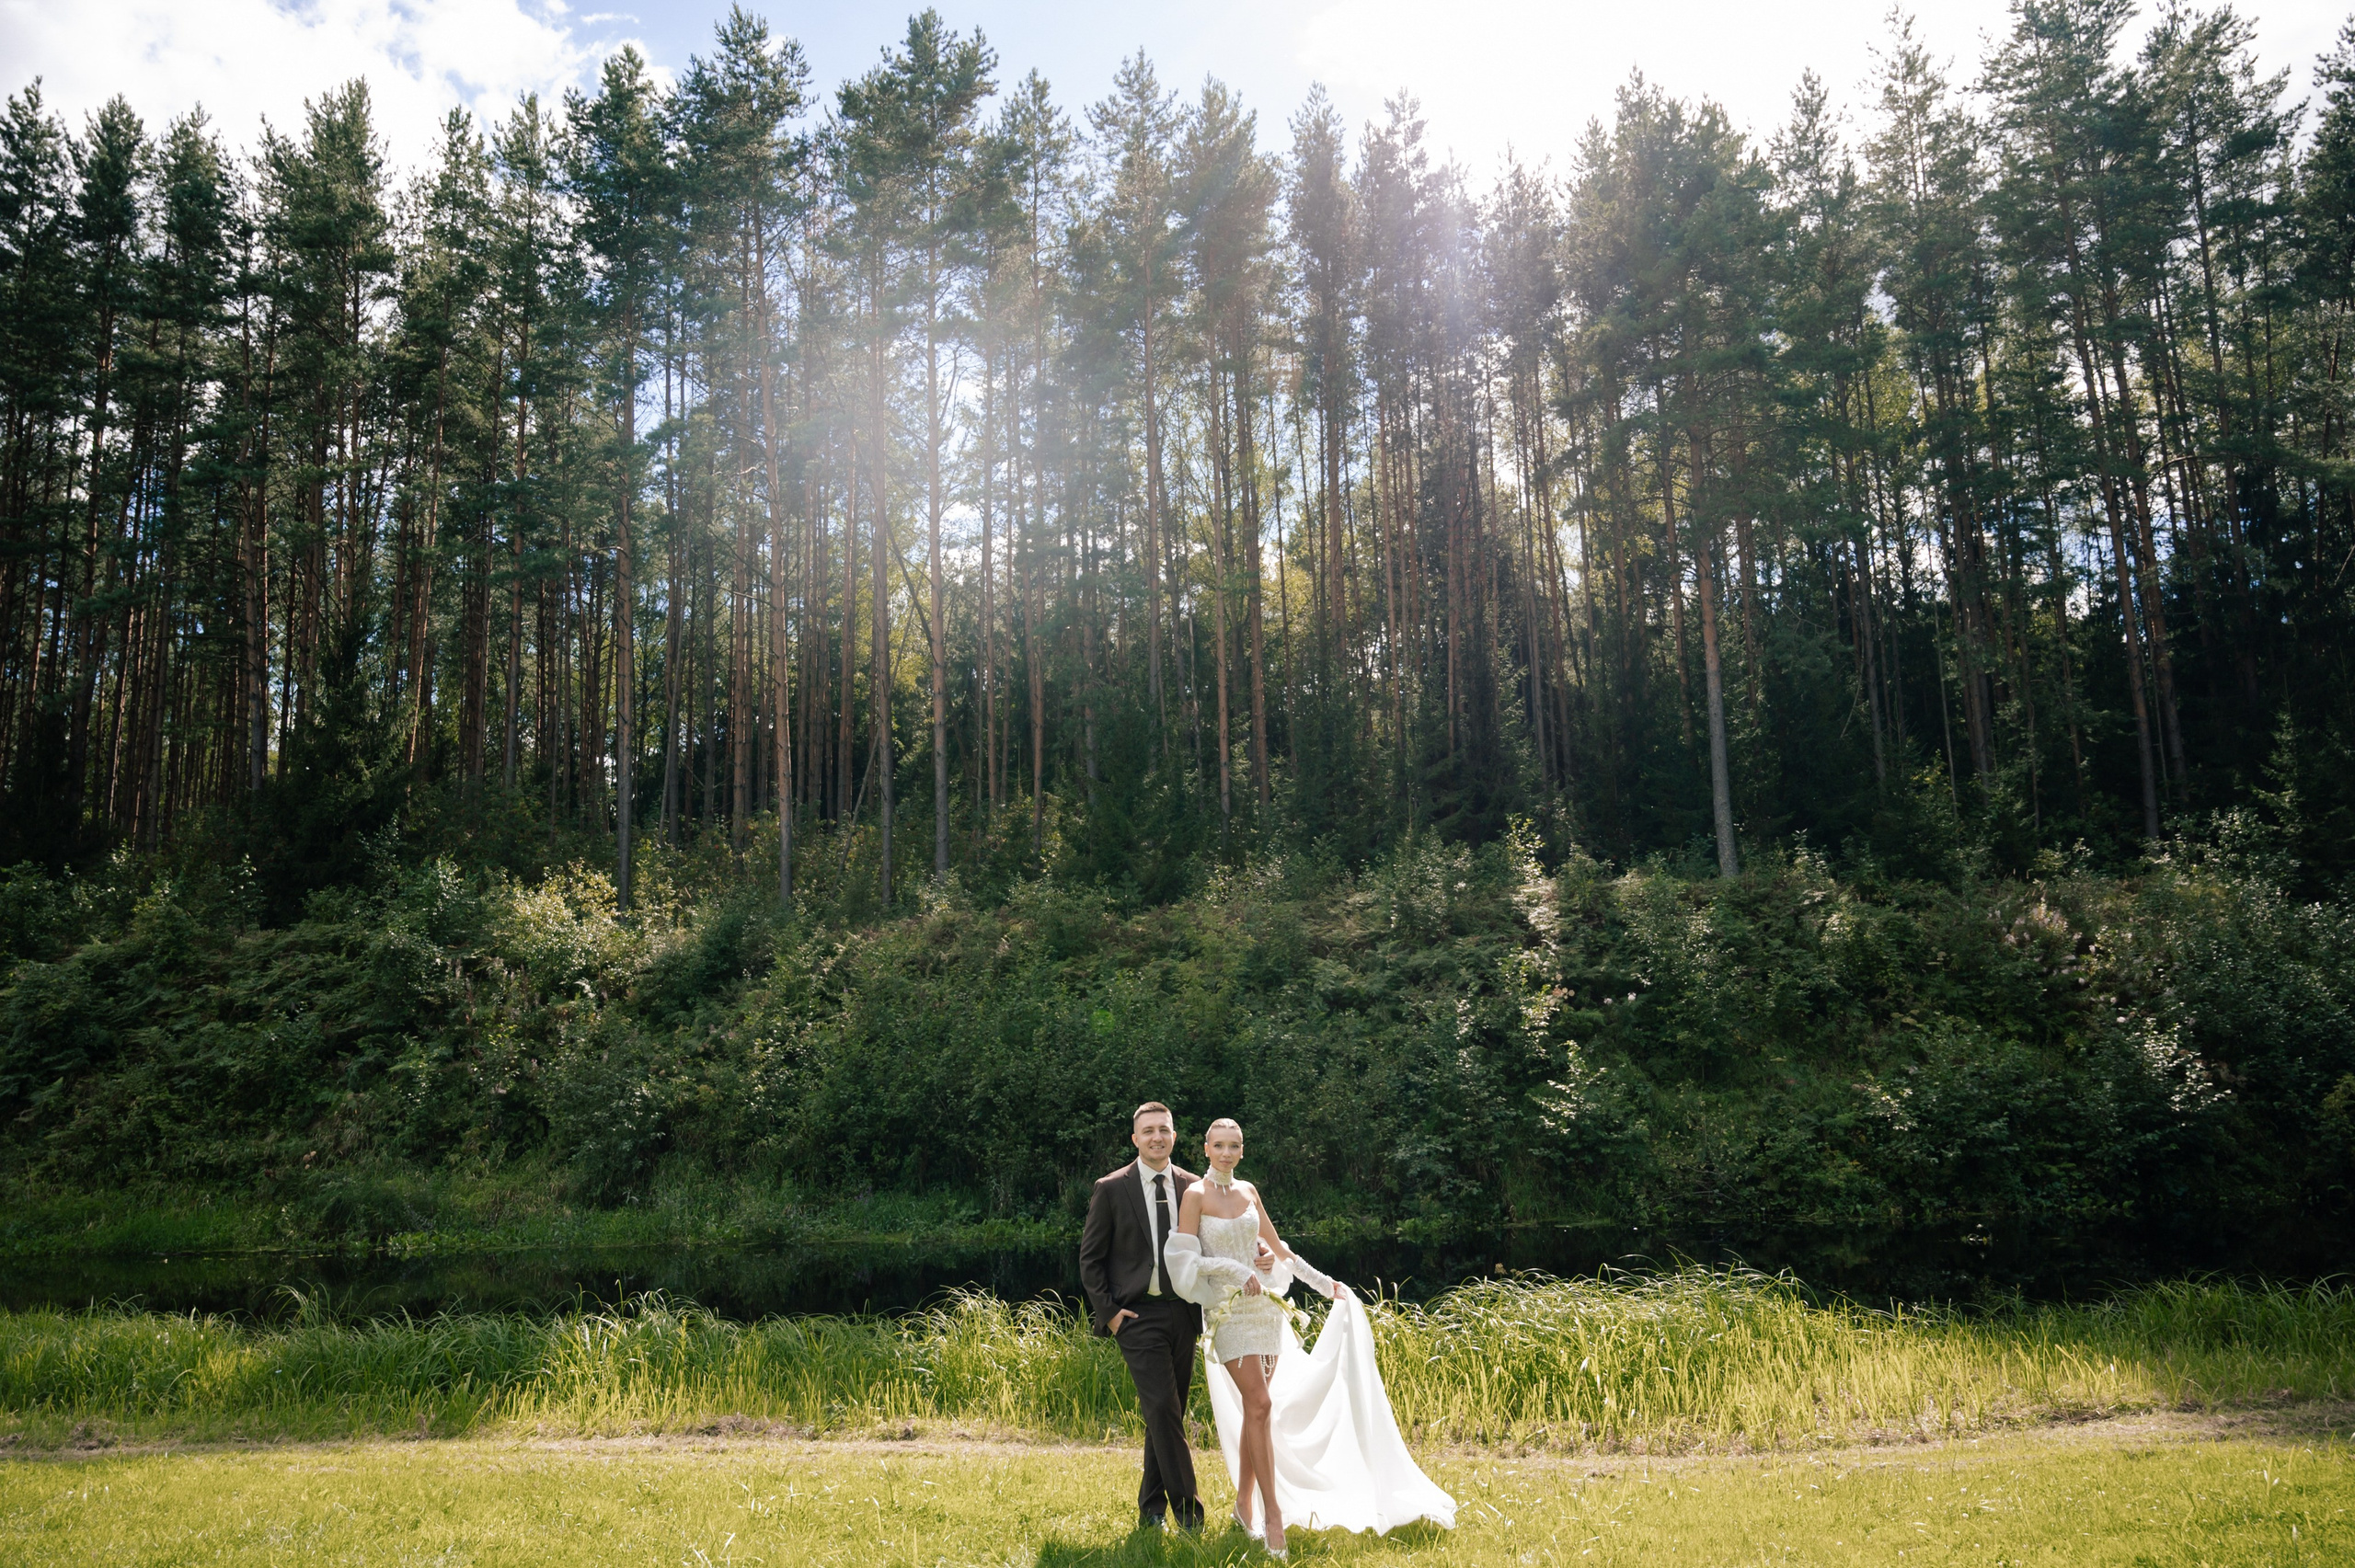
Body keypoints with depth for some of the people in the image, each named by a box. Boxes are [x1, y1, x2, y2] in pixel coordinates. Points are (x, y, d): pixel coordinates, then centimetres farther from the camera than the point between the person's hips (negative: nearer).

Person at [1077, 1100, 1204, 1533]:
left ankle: (1152, 1508, 24)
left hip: (1182, 1314, 4)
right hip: (1138, 1315, -4)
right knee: (1162, 1409, -13)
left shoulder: (1191, 1187, 6)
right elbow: (1090, 1259, 0)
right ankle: (1187, 1511, -7)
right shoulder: (1111, 1189, -4)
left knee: (1168, 1415, 11)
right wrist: (1109, 1312, -8)